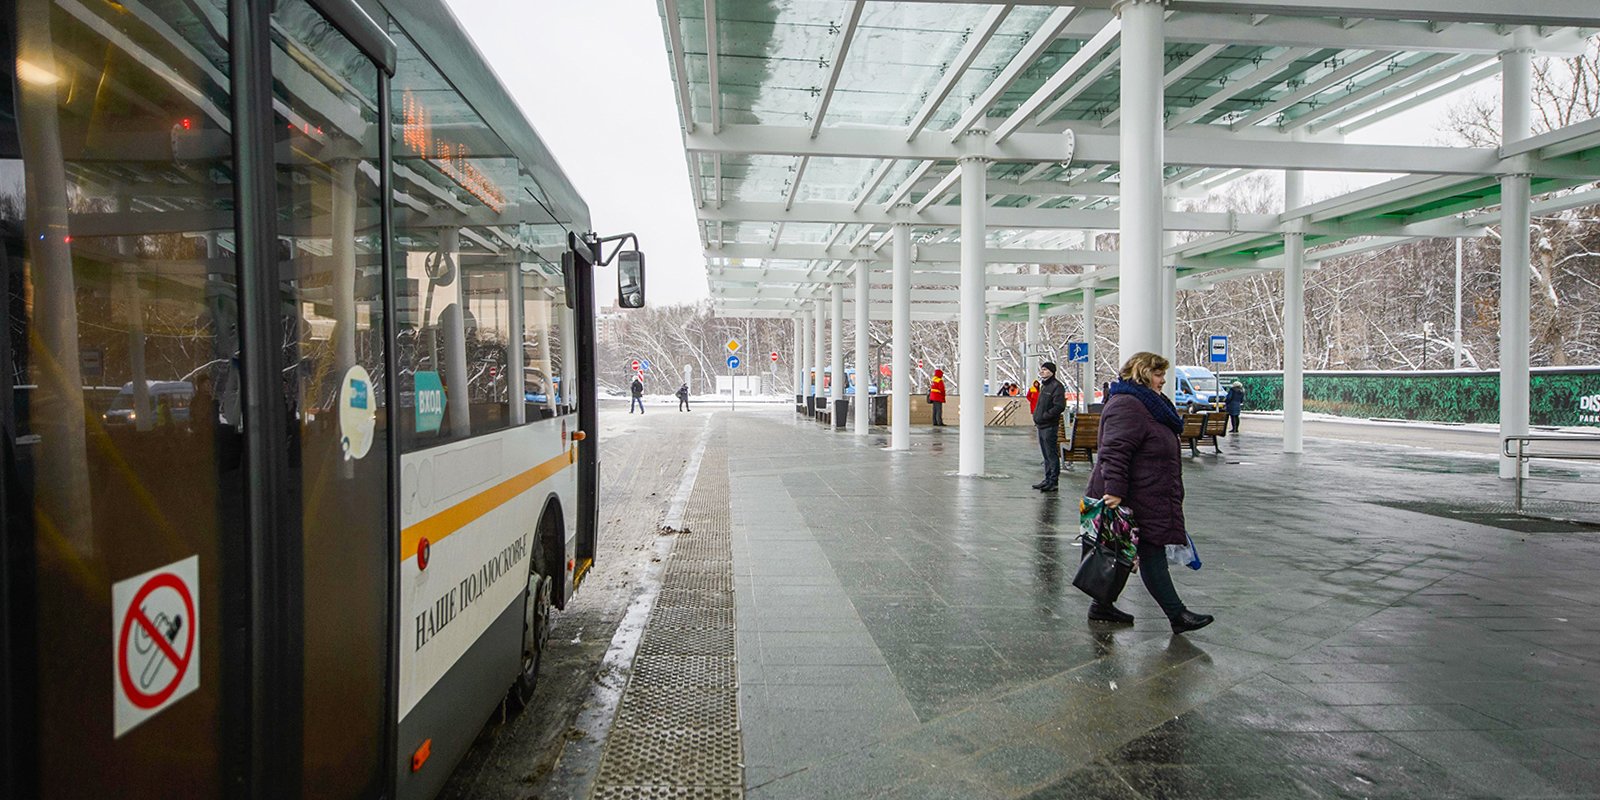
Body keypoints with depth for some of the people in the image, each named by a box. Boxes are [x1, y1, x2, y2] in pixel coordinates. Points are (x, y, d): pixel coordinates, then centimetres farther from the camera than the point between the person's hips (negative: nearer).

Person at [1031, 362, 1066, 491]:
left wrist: (1044, 416, -18)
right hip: (1041, 426, 10)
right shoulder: (1043, 386, 18)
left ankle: (1053, 482, 0)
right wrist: (1036, 416, 13)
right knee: (1046, 455, 15)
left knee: (1052, 454, -5)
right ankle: (1048, 479, 22)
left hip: (1049, 426, -9)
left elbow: (1059, 407, -20)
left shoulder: (1057, 386, -11)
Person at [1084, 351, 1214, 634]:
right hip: (1133, 500, -11)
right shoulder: (1127, 406, -18)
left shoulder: (1144, 405, 19)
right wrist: (1114, 490, -33)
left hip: (1145, 500, 11)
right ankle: (1177, 615, 6)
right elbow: (1115, 452, -28)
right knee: (1150, 555, -2)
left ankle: (1103, 606, 24)